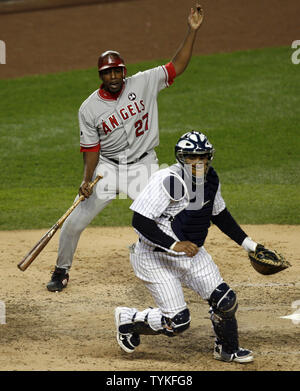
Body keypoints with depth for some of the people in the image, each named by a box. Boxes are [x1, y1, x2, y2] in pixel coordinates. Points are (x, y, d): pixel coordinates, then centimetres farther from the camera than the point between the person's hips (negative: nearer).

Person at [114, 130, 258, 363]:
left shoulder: (211, 179, 0)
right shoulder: (167, 181, -25)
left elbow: (220, 215, 17)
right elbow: (140, 221, -28)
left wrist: (248, 244, 14)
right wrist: (174, 246, -35)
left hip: (193, 253, 7)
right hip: (156, 258, -7)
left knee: (225, 301, -1)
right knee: (177, 320, -9)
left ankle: (227, 349, 27)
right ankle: (128, 320, 18)